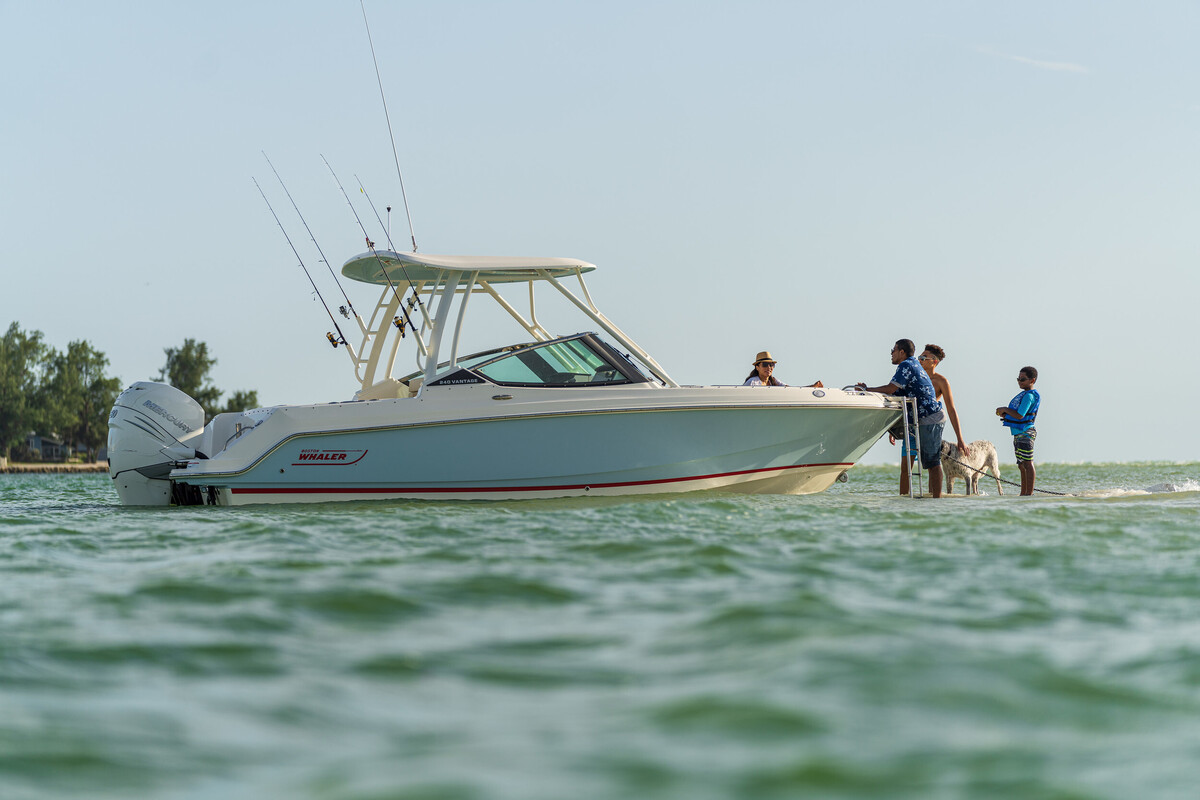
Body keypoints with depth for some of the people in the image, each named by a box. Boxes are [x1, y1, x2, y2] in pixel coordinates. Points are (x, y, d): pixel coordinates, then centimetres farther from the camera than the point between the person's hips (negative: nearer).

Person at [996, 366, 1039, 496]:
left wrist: (1005, 409, -7)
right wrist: (1005, 413, 5)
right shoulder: (1024, 394, 17)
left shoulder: (1029, 396, -14)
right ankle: (1023, 494, 18)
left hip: (1025, 433, -11)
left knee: (1028, 464, -10)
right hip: (1018, 435, 11)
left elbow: (1019, 415, -21)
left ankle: (1029, 494, -11)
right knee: (1022, 466, 13)